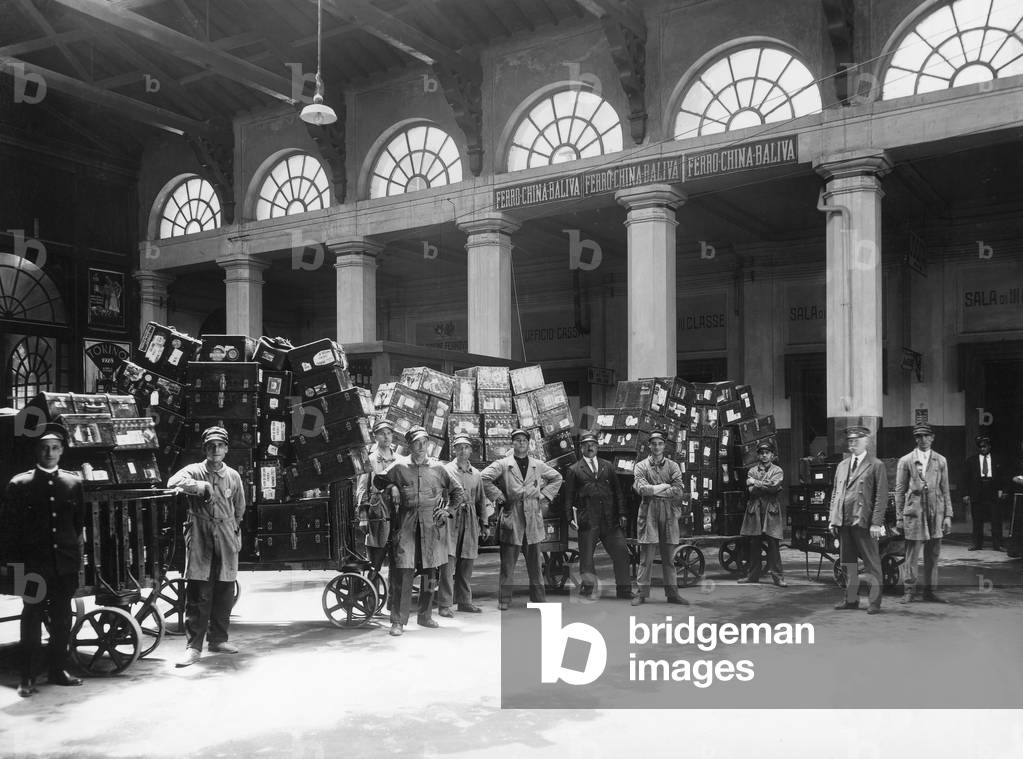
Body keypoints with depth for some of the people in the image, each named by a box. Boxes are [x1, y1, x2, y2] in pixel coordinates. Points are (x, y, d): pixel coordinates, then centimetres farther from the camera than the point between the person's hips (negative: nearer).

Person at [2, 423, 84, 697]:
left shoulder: (73, 483, 7)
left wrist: (77, 558, 6)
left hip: (65, 564, 3)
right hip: (34, 564, -3)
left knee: (62, 618, 9)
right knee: (32, 618, -1)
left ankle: (58, 670, 21)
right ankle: (27, 677, 5)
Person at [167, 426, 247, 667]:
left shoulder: (233, 476, 10)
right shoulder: (194, 471, -1)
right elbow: (174, 482, -22)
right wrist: (203, 487, -24)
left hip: (226, 537, 4)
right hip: (199, 537, -3)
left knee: (225, 592, 6)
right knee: (197, 592, -8)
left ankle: (218, 639, 19)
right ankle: (193, 646, -4)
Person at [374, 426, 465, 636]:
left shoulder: (437, 468, 8)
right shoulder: (399, 466, 3)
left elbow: (458, 491, 18)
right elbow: (377, 481, 17)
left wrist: (448, 510, 8)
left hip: (432, 526, 2)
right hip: (407, 525, -2)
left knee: (430, 575, 8)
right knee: (403, 573, -9)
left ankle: (425, 616, 22)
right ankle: (398, 621, -3)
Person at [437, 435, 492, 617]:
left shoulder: (475, 473, 15)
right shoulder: (446, 470, 0)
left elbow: (481, 500, 21)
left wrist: (484, 523, 17)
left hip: (470, 520, 5)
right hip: (450, 518, -5)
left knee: (467, 562, 8)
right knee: (448, 560, -10)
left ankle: (464, 601, 18)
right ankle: (444, 604, -7)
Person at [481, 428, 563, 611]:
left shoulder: (538, 465, 12)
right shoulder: (503, 464, 1)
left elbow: (557, 477, 24)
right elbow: (484, 478, -8)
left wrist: (545, 495, 12)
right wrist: (499, 497, -8)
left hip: (534, 519, 3)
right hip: (511, 518, -3)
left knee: (534, 561, 9)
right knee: (508, 563, -1)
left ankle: (539, 599, 15)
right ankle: (504, 601, 5)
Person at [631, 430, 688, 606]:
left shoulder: (673, 466, 11)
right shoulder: (641, 466, 6)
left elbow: (680, 491, -3)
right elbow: (641, 488, -11)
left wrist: (654, 490, -12)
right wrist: (665, 487, -11)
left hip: (669, 514, 2)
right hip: (648, 513, -2)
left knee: (668, 557, 7)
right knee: (646, 556, -3)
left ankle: (672, 593, 12)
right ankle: (641, 592, 2)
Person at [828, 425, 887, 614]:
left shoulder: (876, 465, -1)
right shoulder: (842, 465, 17)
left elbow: (881, 496, -6)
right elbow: (835, 493, 19)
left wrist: (876, 523, -14)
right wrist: (832, 519, 11)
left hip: (863, 521, -6)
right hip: (843, 521, 6)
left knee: (872, 564, 1)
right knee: (849, 563, 12)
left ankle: (874, 602, 7)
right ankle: (851, 600, 21)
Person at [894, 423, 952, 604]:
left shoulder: (941, 461, 11)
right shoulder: (905, 461, 4)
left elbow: (945, 490, 11)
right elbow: (899, 491, 4)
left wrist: (948, 515, 5)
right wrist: (899, 518, 0)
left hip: (936, 512, 2)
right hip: (914, 511, -2)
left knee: (933, 555, 6)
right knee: (912, 555, -2)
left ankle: (929, 591, 15)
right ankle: (910, 592, 6)